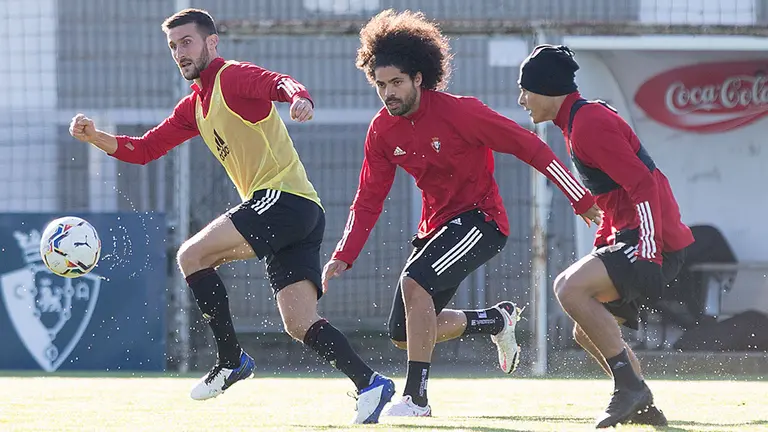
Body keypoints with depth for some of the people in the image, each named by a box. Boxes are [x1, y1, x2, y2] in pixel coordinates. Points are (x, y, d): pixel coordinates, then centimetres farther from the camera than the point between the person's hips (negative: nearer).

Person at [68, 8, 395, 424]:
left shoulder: (232, 77, -4)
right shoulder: (194, 107, 23)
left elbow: (279, 84, -23)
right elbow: (143, 149, 24)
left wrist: (299, 97, -47)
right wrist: (94, 137, 8)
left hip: (284, 198, -9)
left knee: (192, 255, -11)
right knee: (299, 324, -1)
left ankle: (231, 360, -6)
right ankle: (369, 383, -8)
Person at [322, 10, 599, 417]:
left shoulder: (458, 112, -20)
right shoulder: (382, 131, -2)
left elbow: (528, 145, -16)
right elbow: (368, 199, 5)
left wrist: (583, 201, -15)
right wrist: (343, 256, -8)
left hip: (481, 218, -7)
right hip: (437, 225, 7)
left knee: (414, 281, -30)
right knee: (403, 334, 4)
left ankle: (416, 396, -22)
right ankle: (497, 319, 28)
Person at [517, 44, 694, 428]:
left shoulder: (589, 122, -15)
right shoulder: (579, 120, 17)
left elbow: (642, 184, -22)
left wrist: (648, 251, -27)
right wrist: (603, 245, 22)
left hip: (654, 240, -11)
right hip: (626, 235, 11)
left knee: (570, 287, -25)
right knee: (588, 331, 15)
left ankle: (630, 386, -21)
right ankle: (643, 408, 18)